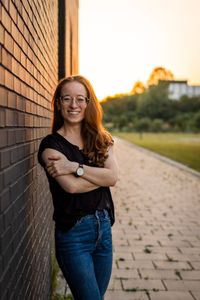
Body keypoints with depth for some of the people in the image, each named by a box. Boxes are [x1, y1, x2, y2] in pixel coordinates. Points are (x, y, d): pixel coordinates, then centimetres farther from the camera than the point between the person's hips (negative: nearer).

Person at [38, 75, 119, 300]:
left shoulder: (100, 140, 7)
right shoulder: (51, 144, -8)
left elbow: (113, 176, -10)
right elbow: (71, 185, -21)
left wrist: (74, 166, -19)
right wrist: (102, 175, -9)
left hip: (104, 228, 5)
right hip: (73, 233, -5)